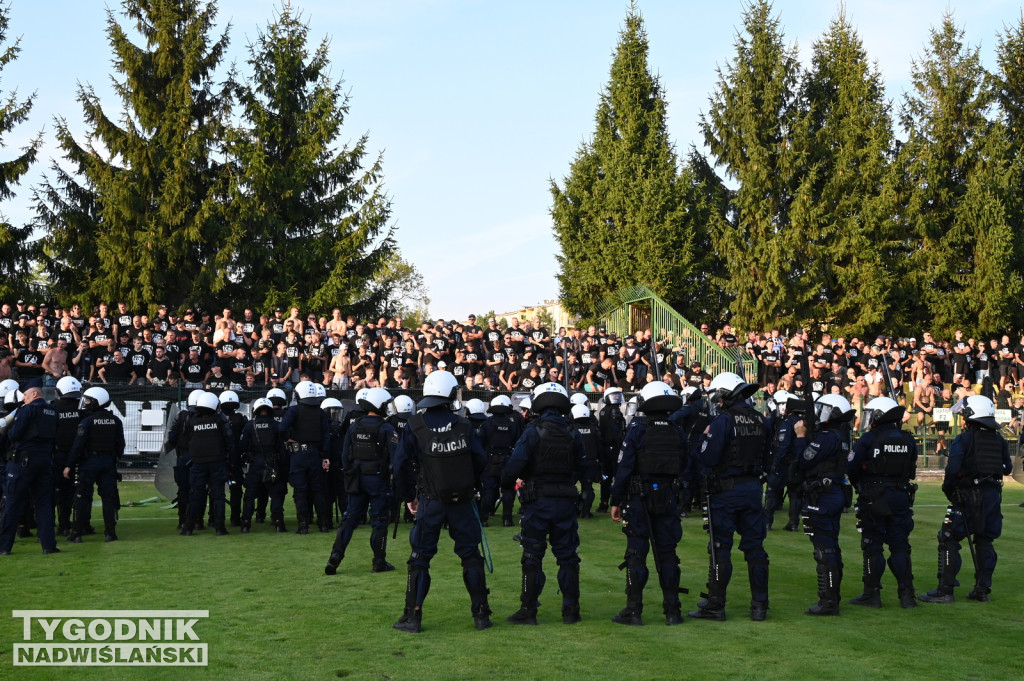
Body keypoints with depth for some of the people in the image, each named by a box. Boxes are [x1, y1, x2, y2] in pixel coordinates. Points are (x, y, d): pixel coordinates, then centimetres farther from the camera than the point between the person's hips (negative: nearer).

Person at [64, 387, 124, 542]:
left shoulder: (87, 421, -10)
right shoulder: (115, 421, 5)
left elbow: (78, 445, -12)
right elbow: (120, 443, 9)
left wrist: (69, 465, -8)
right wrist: (117, 459, 20)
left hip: (89, 462, -4)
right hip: (108, 462, 4)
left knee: (83, 498, 3)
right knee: (108, 497, 7)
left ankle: (77, 533, 4)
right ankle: (110, 532, 5)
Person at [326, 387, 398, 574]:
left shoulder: (354, 427, 4)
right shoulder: (385, 429, -11)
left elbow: (345, 455, 8)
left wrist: (349, 474, 17)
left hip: (357, 480, 5)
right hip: (378, 479, -5)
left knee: (350, 518, 11)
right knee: (379, 520, 3)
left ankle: (335, 557, 4)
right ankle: (379, 562, 7)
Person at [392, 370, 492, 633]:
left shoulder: (414, 427, -5)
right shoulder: (463, 426, -2)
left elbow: (401, 465, -5)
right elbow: (481, 461, 0)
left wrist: (409, 497, 8)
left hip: (430, 501, -1)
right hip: (462, 501, 1)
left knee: (420, 557, 6)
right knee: (470, 555, 10)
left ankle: (413, 616, 6)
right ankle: (481, 614, 12)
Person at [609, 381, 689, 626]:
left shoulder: (637, 432, -10)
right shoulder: (679, 434, 3)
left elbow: (624, 468, -11)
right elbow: (685, 470, 6)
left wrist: (616, 501, -5)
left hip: (639, 498, -4)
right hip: (668, 500, 4)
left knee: (636, 555, 1)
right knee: (667, 554, 10)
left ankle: (634, 611, 3)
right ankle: (672, 611, 11)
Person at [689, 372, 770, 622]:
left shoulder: (723, 420, -14)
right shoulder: (759, 420, 8)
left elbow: (706, 459, -17)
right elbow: (765, 459, 15)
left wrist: (705, 437, -1)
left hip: (726, 490, -6)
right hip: (753, 488, 6)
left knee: (720, 548, 1)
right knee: (754, 546, 10)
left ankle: (715, 605, 5)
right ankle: (759, 605, 13)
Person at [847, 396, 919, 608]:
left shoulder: (868, 440, -11)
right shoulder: (908, 440, 4)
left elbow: (851, 469, -9)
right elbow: (910, 469, 8)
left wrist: (859, 485, 10)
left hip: (873, 499, -4)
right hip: (901, 498, 4)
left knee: (872, 547, 4)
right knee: (900, 546, 11)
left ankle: (872, 593, 8)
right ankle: (907, 593, 9)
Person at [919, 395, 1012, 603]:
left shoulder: (963, 439, -9)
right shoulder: (999, 440, 9)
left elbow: (952, 469, -18)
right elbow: (1007, 468, 15)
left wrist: (948, 489, -4)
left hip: (969, 497, -6)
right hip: (993, 494, 6)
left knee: (949, 540, -2)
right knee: (985, 541, 15)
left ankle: (945, 590, -7)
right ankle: (982, 589, 17)